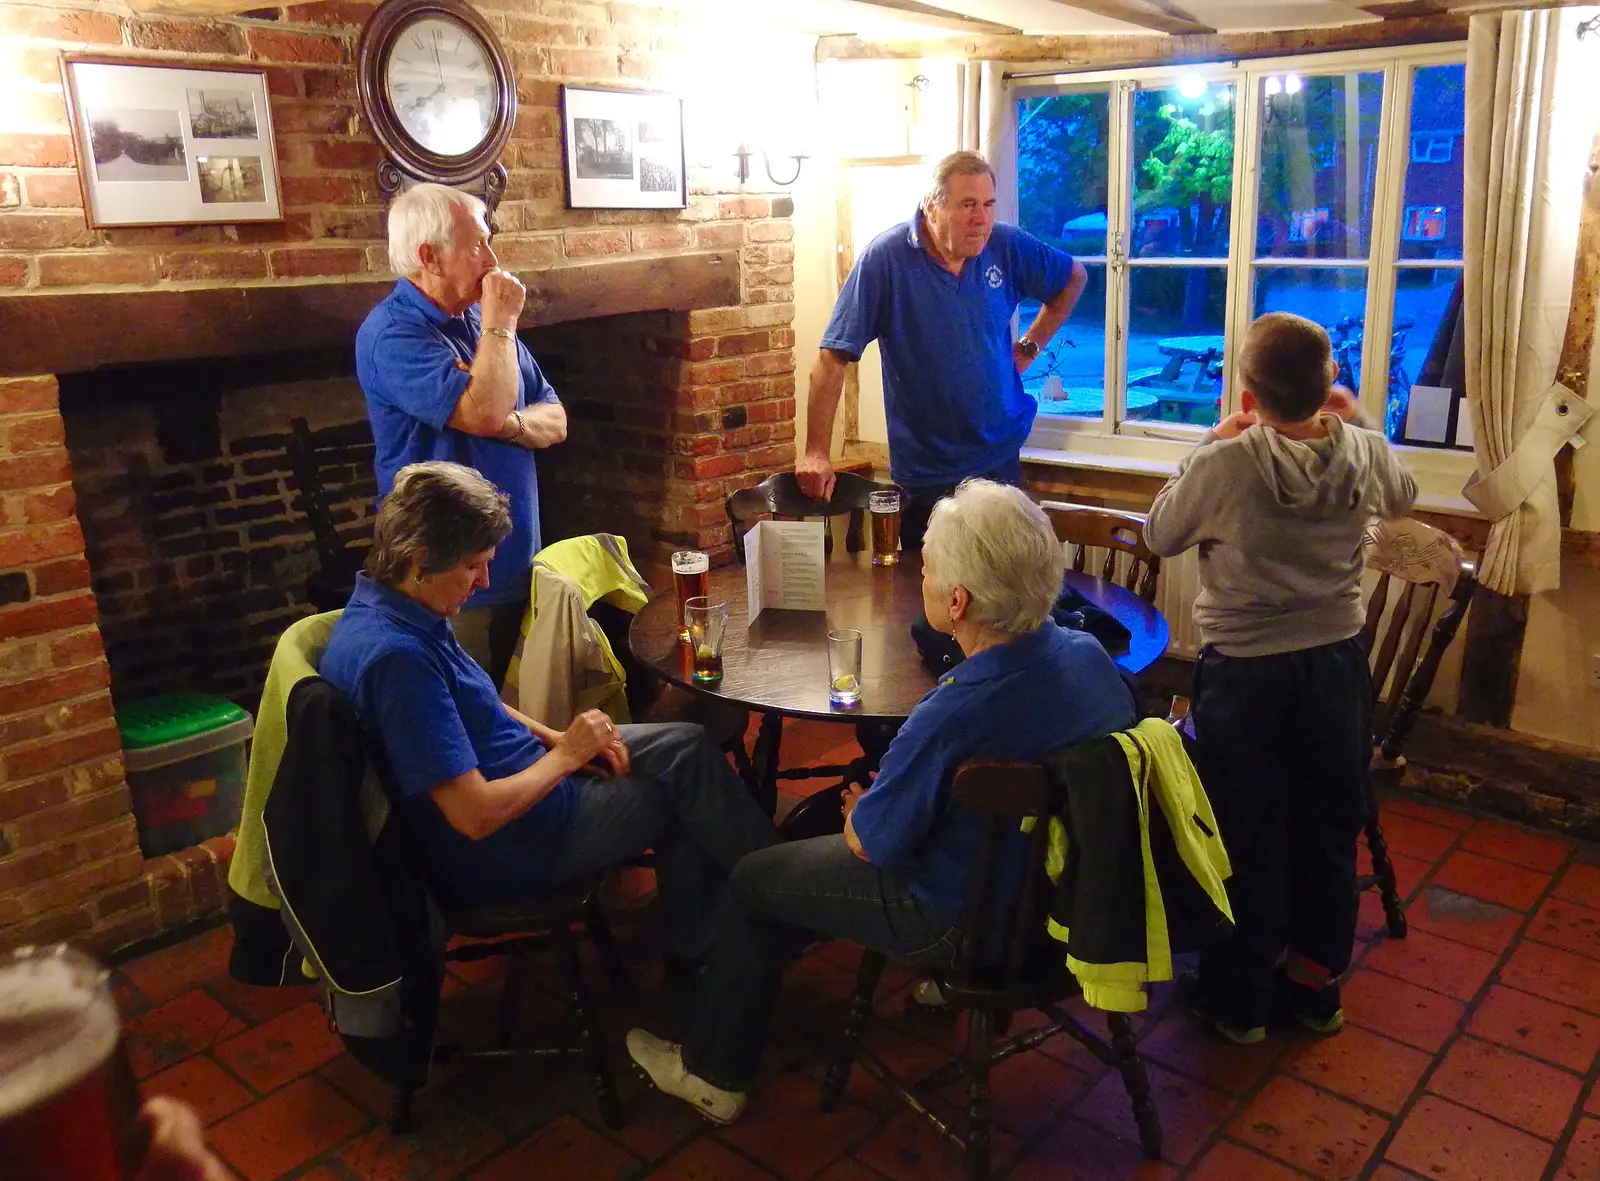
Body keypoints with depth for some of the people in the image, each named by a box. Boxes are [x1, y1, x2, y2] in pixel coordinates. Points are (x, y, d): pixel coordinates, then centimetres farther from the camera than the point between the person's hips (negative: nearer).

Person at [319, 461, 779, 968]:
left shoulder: (392, 607, -1)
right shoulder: (396, 656, -33)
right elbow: (477, 815, -32)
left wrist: (555, 737, 1)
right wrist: (567, 755, -18)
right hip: (500, 851, -9)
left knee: (687, 744, 9)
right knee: (686, 779, 0)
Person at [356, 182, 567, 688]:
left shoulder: (479, 319, 11)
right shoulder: (392, 333, -15)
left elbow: (556, 420, 9)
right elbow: (484, 411, -29)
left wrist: (511, 424, -13)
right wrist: (501, 324, -15)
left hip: (515, 566, 7)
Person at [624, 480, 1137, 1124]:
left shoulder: (950, 718, -38)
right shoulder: (1089, 654, -15)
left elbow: (872, 843, -22)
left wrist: (857, 812, 2)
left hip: (961, 918, -7)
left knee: (754, 881, 14)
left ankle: (711, 1072, 32)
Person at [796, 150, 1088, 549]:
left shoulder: (1009, 247, -3)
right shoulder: (885, 257, -15)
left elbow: (1074, 278, 18)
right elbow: (832, 358, -17)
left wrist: (1030, 346, 8)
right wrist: (815, 453, -22)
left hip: (1001, 458, 3)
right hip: (924, 473, -3)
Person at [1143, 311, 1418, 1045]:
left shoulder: (1224, 465, -21)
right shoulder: (1364, 455, -7)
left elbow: (1159, 537, -3)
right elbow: (1402, 497, 17)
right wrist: (1357, 422, 20)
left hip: (1243, 673, -4)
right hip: (1336, 663, 4)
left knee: (1247, 835, 10)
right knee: (1329, 827, 18)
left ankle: (1239, 995, 24)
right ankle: (1317, 978, 35)